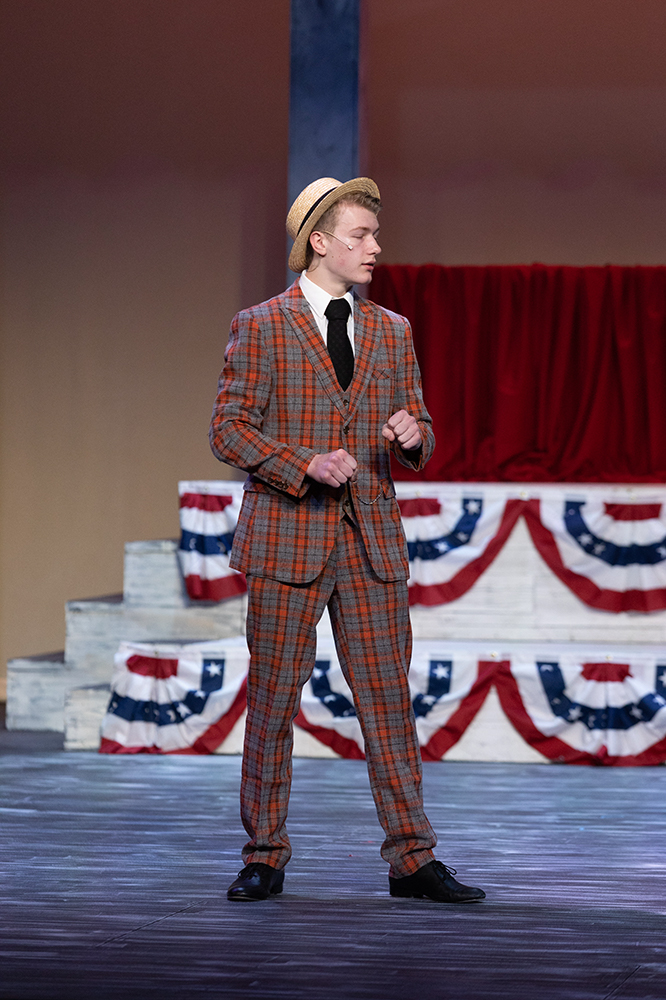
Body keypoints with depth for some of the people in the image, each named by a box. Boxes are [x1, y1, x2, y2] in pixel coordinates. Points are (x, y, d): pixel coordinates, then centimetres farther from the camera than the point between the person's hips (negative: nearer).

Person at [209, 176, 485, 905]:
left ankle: (411, 859, 4)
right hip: (287, 540, -3)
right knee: (273, 701, 2)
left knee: (388, 699, 1)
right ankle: (264, 858, 12)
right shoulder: (260, 327, -1)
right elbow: (228, 430, -4)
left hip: (371, 541, 4)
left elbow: (421, 434, 16)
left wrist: (412, 436, -8)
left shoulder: (392, 331, 12)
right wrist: (305, 463, -17)